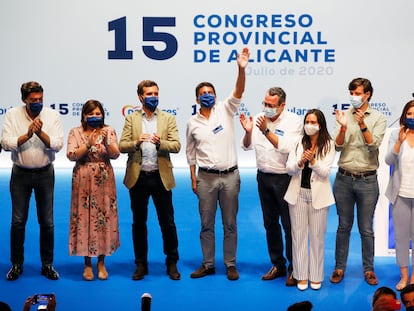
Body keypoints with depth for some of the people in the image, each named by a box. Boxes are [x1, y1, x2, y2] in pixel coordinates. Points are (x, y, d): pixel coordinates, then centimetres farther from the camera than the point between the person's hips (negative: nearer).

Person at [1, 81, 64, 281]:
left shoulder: (52, 115, -4)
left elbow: (57, 145, -11)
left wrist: (40, 132, -26)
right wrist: (28, 135, -24)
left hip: (45, 173, 0)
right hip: (20, 174, 0)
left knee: (47, 221, 6)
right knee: (18, 221, 4)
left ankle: (47, 265, 18)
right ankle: (16, 265, 18)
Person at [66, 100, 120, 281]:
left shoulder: (109, 131, 3)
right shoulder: (75, 132, 2)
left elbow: (115, 155, -6)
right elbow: (71, 155, -8)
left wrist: (106, 142, -23)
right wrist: (88, 144, -19)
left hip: (104, 181, 1)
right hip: (83, 181, 0)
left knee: (104, 218, 3)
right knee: (84, 218, 2)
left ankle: (101, 262, 17)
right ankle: (87, 264, 14)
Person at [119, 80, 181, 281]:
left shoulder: (168, 118, 6)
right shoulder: (131, 119, 7)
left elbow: (176, 146, -4)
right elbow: (121, 146, 0)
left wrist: (159, 142, -22)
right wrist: (136, 142, -20)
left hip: (161, 177, -1)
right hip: (138, 177, 1)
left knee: (167, 223, 4)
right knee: (138, 223, 9)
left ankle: (172, 264, 18)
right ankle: (141, 264, 21)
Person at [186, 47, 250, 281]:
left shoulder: (225, 110, 1)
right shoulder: (193, 123, 6)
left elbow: (239, 92, -15)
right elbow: (190, 153, 11)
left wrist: (242, 69, -31)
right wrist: (193, 178, 6)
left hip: (230, 175, -1)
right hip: (206, 177, 1)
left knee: (230, 224, 6)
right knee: (207, 224, 8)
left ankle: (230, 264, 17)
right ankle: (208, 264, 20)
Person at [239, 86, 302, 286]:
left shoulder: (293, 121, -9)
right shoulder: (259, 119, 3)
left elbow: (286, 147, -22)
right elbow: (247, 146, 3)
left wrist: (266, 131, -28)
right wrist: (248, 132, -16)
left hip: (284, 178, -5)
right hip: (264, 177, 5)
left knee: (289, 224, 1)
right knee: (270, 223, 14)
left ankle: (294, 269, 14)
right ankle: (277, 265, 28)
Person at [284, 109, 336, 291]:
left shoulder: (328, 145, -2)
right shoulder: (298, 143, 4)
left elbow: (325, 172, -9)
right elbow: (289, 169, 0)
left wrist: (312, 161, -25)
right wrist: (300, 162, -20)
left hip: (318, 195, -2)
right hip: (298, 194, 2)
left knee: (317, 236, 6)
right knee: (298, 235, 5)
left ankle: (316, 276, 18)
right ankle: (301, 276, 16)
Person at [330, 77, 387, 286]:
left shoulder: (378, 118, 0)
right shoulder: (343, 116, 4)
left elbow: (374, 145, -12)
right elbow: (338, 146, -4)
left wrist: (362, 125, -25)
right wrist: (343, 128, -20)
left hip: (367, 180, -1)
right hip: (344, 178, 2)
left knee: (366, 229, 7)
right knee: (343, 226, 10)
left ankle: (368, 269, 20)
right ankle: (339, 267, 20)